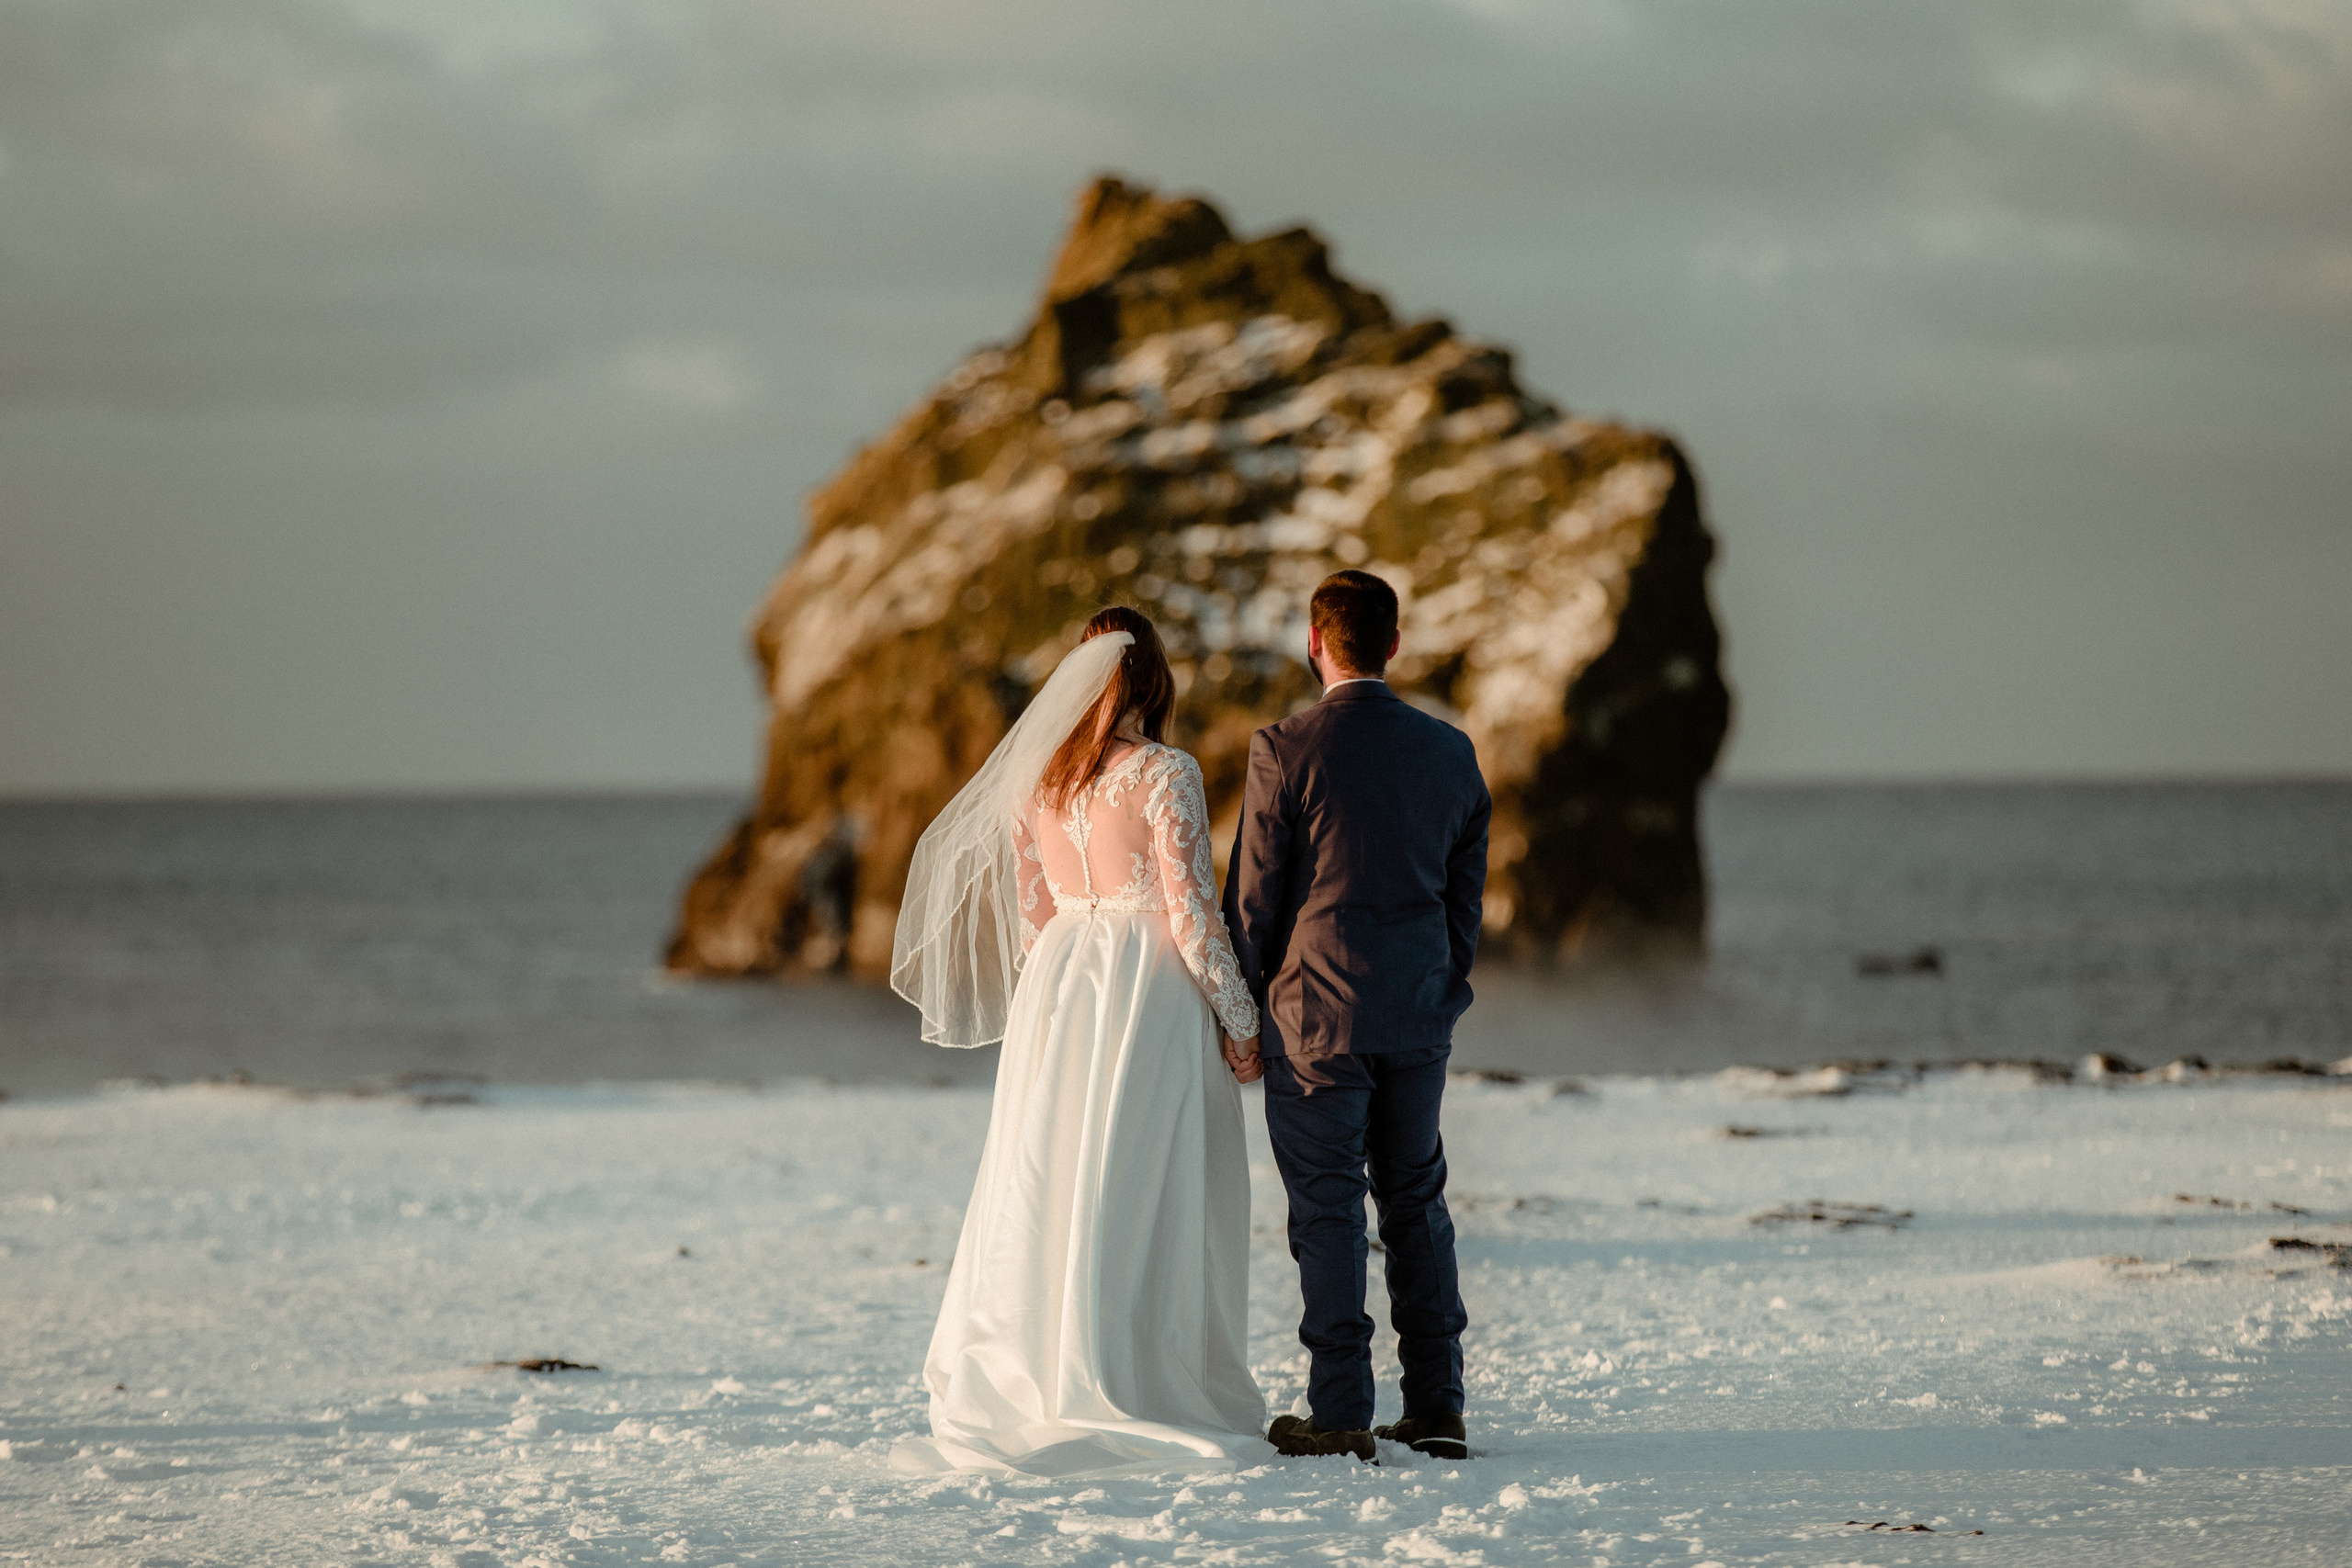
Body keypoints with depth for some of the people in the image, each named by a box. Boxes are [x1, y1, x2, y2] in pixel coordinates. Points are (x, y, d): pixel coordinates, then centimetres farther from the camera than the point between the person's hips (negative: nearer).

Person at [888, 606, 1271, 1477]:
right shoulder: (1164, 775, -11)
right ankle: (1134, 1397, -2)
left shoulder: (1039, 778, 7)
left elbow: (1028, 912, 12)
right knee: (1141, 1199, -2)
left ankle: (1024, 1393, 11)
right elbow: (1191, 911, -12)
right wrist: (1240, 1021, -4)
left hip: (1058, 983, 6)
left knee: (1047, 1191, 9)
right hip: (1149, 989, -6)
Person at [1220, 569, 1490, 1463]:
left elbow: (1253, 894, -7)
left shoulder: (1285, 751, -11)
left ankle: (1341, 1416, 2)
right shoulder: (1449, 751, 3)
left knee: (1327, 1211, 1)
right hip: (1420, 1018, 4)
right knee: (1416, 1199, 13)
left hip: (1316, 1014, -4)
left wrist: (1240, 1012, 4)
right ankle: (1438, 1408, 12)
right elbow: (1468, 891, 10)